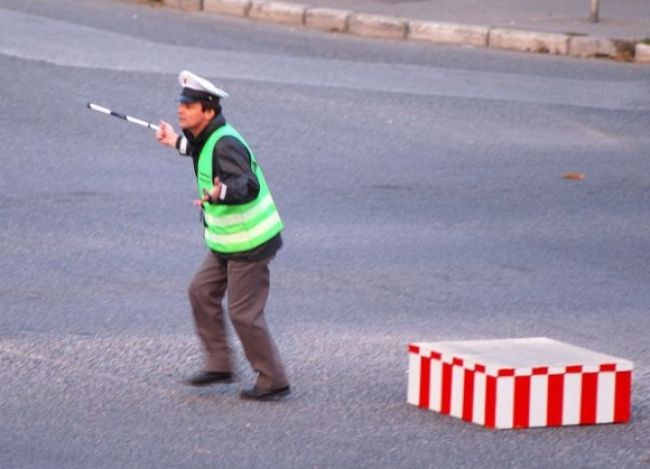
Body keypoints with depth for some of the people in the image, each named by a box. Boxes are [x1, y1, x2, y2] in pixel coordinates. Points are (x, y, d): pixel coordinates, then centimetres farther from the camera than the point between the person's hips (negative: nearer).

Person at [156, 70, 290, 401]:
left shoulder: (225, 145, -25)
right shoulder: (209, 139, 6)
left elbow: (248, 185, -39)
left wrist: (220, 193, -58)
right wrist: (177, 142, 39)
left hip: (248, 244, -10)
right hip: (227, 242, 10)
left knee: (244, 312, -5)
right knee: (202, 292, 13)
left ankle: (273, 381, 5)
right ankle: (219, 364, 21)